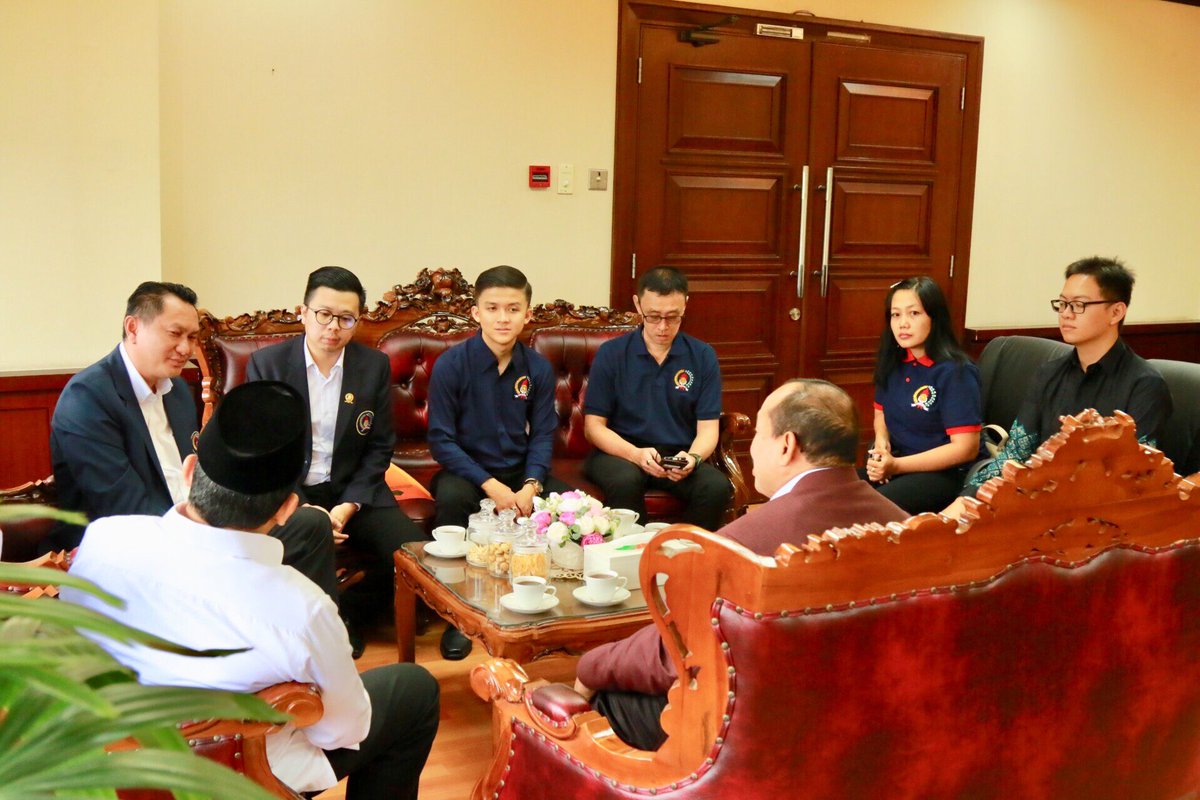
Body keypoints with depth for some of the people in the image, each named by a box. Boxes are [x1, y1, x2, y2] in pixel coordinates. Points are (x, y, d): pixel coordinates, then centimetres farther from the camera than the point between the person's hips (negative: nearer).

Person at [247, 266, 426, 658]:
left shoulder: (375, 365, 2)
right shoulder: (266, 363, -2)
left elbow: (380, 447, 4)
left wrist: (348, 506, -11)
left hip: (353, 490, 2)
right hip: (287, 492, -2)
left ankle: (352, 611, 7)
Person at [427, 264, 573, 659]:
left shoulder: (538, 368, 0)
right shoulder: (451, 365, -10)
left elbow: (543, 435, 3)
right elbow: (441, 439, -11)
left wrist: (531, 485, -16)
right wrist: (490, 485, -21)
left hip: (520, 472, 3)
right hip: (467, 470, -3)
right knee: (452, 497, -37)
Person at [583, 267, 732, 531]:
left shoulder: (703, 357, 4)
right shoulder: (611, 354, -1)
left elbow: (708, 428, 2)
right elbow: (593, 426, -2)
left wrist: (693, 457, -21)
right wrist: (636, 454, -20)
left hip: (679, 456, 2)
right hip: (620, 451, -1)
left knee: (718, 487, -28)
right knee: (626, 481, -36)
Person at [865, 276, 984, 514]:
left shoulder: (954, 372, -14)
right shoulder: (893, 363, 6)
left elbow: (966, 448, -17)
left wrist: (897, 465, -20)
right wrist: (881, 443, -2)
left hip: (945, 472, -6)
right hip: (894, 462, 6)